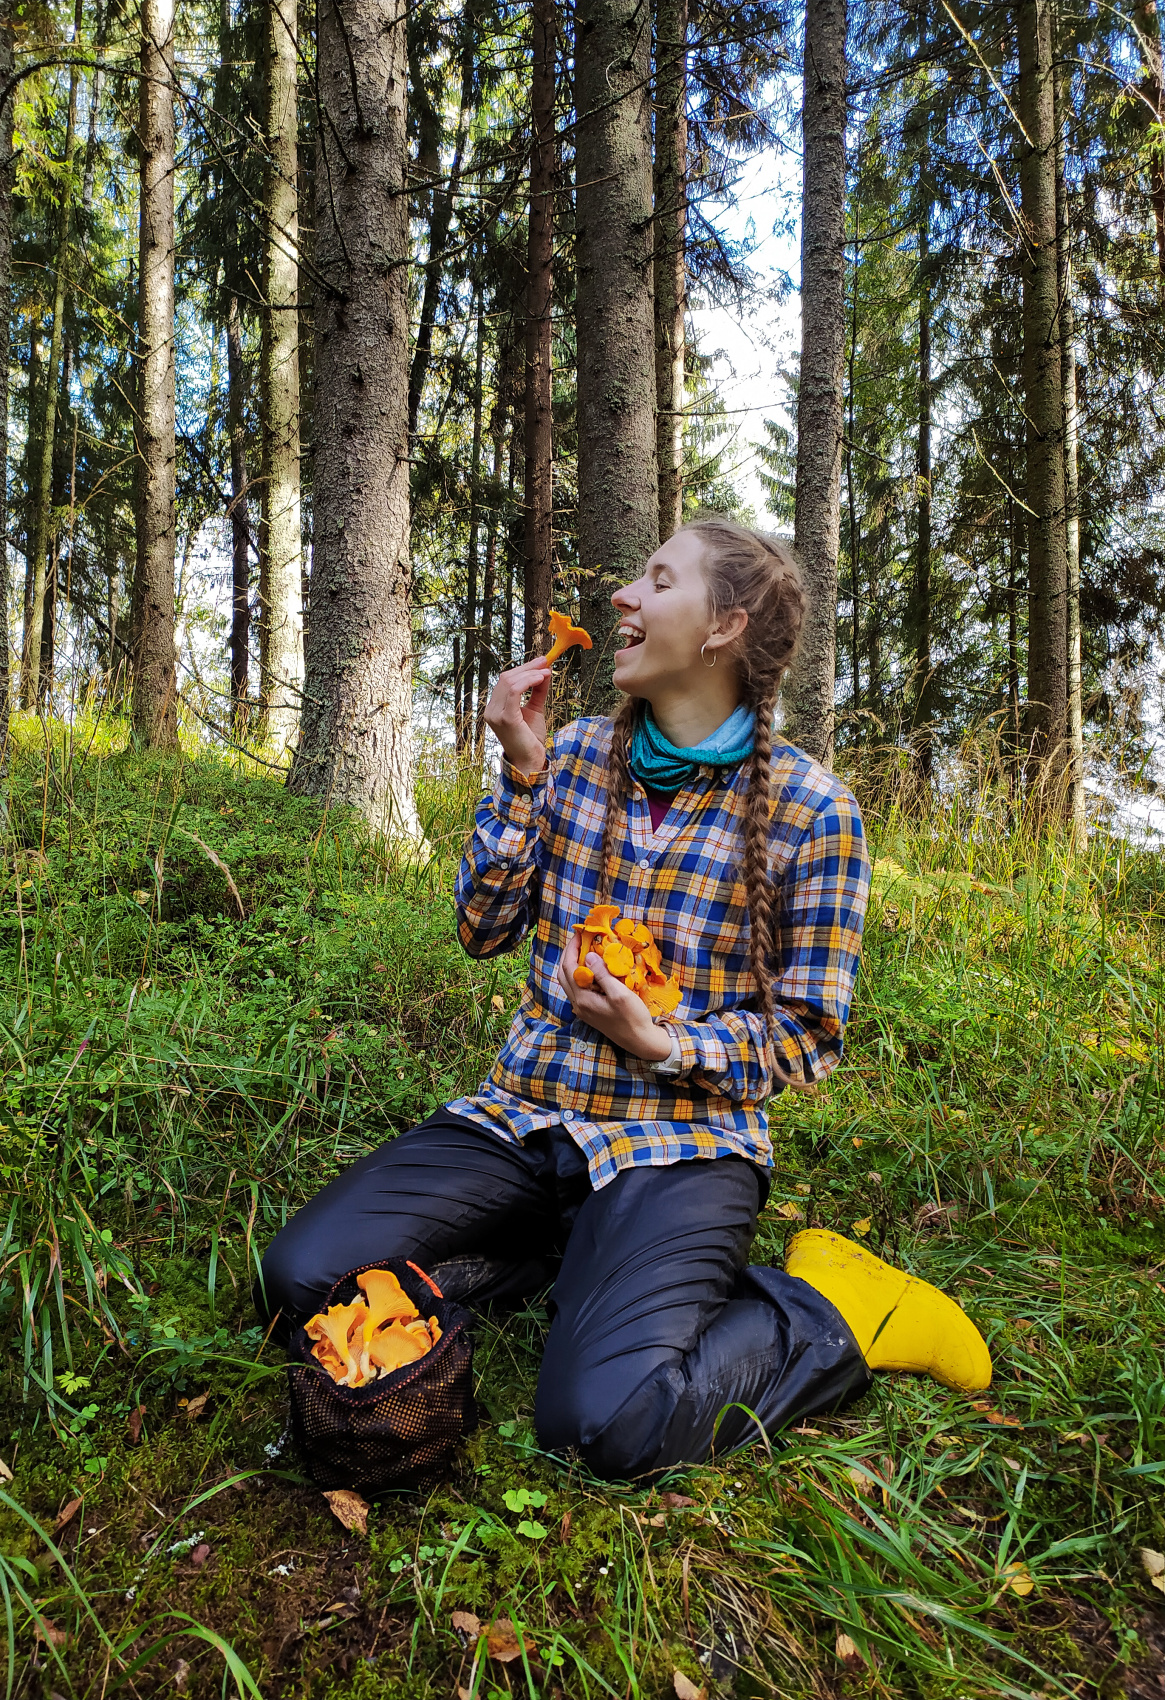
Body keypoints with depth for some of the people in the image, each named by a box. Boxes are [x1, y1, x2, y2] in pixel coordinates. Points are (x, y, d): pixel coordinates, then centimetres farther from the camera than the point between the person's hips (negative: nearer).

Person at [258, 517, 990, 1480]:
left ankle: (835, 1313, -1)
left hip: (682, 1139, -4)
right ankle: (583, 1255, 5)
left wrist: (663, 1045, -20)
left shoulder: (811, 811, -8)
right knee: (304, 1277, -13)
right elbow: (485, 931, 5)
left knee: (605, 1419, -27)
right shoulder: (578, 753, 5)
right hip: (527, 1114, 5)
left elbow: (808, 1035, -3)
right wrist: (522, 773, -6)